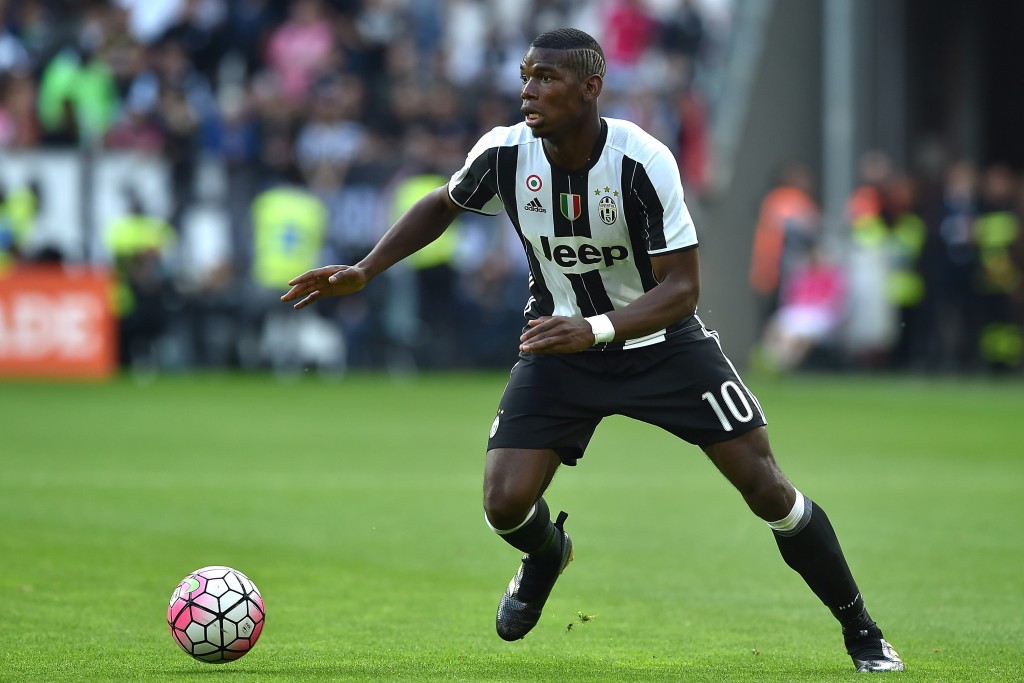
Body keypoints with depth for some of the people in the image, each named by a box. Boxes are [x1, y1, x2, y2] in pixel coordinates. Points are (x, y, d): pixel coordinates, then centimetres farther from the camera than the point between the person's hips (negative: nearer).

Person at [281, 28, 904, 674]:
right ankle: (548, 554, 28)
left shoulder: (643, 161, -26)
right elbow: (442, 206, 8)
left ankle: (861, 632, 10)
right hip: (561, 345, 3)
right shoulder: (505, 154, -16)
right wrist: (363, 273, 0)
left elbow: (681, 288, -25)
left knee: (762, 482, -9)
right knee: (505, 505, -13)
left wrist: (595, 328, -40)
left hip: (661, 340, -2)